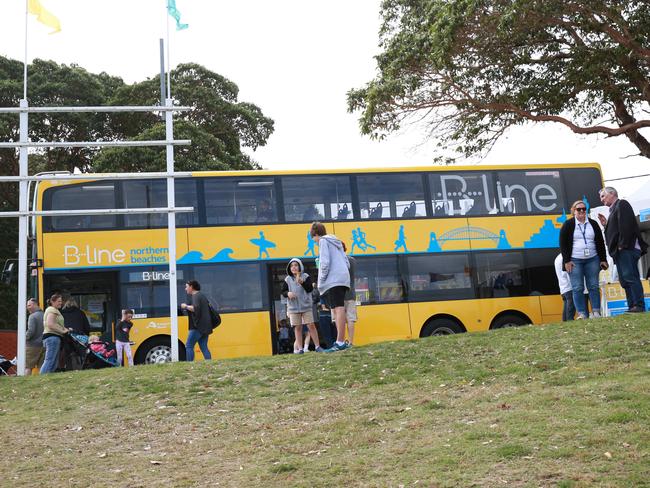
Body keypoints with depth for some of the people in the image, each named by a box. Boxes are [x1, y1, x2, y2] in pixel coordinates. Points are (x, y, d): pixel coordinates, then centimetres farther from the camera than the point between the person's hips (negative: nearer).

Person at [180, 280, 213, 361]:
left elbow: (196, 308, -25)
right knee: (204, 347, 7)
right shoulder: (202, 296, 21)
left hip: (198, 327, -9)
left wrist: (186, 307, -11)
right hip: (205, 327, 9)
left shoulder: (196, 296, -8)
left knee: (189, 347, -4)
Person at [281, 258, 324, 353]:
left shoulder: (306, 277, 2)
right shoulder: (287, 279, 5)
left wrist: (302, 282, -23)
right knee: (297, 328, 2)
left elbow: (310, 289, -7)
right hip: (293, 307, 1)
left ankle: (317, 346, 4)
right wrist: (288, 293, -15)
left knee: (311, 325, -2)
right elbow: (283, 291, 7)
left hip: (306, 306, -1)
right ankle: (300, 348, 7)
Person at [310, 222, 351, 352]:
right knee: (337, 310, 11)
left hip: (333, 280, -9)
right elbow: (347, 263, 22)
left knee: (338, 309, -15)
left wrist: (322, 280, -4)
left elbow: (325, 262, -11)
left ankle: (340, 342, -21)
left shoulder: (323, 240, 1)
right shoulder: (336, 242, 27)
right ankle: (341, 341, 9)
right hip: (343, 279, 9)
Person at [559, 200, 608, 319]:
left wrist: (603, 259, 7)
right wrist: (566, 261, -8)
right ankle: (582, 314, -3)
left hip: (592, 260, 3)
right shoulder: (568, 224, 2)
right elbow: (562, 244, -1)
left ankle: (596, 312, 5)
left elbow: (600, 242, 13)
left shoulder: (593, 224, 11)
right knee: (577, 288, -6)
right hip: (574, 261, -3)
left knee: (594, 286, 1)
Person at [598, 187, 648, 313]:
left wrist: (622, 245, -19)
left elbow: (626, 225, -15)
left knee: (630, 276, -16)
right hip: (620, 251, 10)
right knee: (625, 280, 4)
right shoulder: (614, 209, 27)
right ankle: (632, 307, 2)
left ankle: (639, 306, -19)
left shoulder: (622, 204, 0)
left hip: (627, 249, -10)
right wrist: (606, 224, 12)